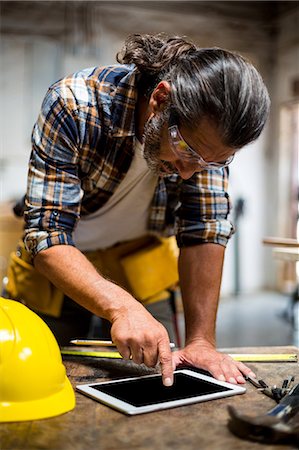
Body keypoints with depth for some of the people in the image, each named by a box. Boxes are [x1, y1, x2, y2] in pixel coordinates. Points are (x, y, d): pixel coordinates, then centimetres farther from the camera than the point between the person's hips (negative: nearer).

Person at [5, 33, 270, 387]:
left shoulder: (208, 135, -21)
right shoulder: (73, 105, -33)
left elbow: (206, 229, -21)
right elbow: (47, 237, -35)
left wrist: (201, 340, -29)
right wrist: (121, 306, -49)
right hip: (60, 268, -2)